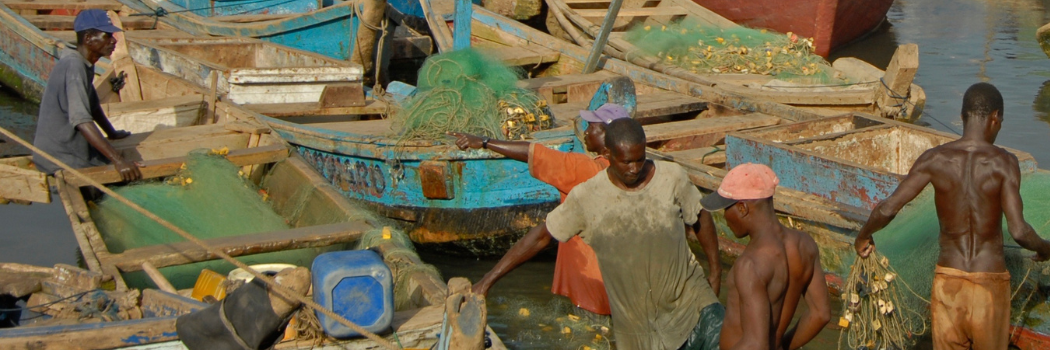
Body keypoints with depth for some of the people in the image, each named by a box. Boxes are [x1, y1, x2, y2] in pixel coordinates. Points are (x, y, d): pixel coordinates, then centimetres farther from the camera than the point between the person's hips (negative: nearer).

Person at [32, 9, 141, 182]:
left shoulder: (85, 65, 8)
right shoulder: (73, 67, -23)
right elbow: (82, 121, -34)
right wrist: (118, 160, -40)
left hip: (71, 150, 10)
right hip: (59, 158, -10)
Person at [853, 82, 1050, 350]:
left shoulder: (934, 159, -6)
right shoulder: (1003, 162, -12)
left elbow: (886, 209, -11)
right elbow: (1019, 231, -18)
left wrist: (863, 236, 9)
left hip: (948, 279, 2)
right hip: (990, 282, -1)